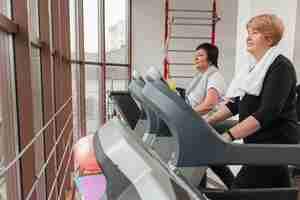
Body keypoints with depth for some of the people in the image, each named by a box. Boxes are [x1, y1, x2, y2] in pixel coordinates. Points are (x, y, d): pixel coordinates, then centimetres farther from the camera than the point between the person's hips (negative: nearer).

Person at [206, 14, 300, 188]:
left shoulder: (281, 66, -14)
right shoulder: (253, 66, 12)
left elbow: (268, 112, -26)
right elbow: (237, 103, 13)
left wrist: (229, 136, -33)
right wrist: (209, 120, 2)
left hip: (276, 143, -8)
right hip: (258, 142, 8)